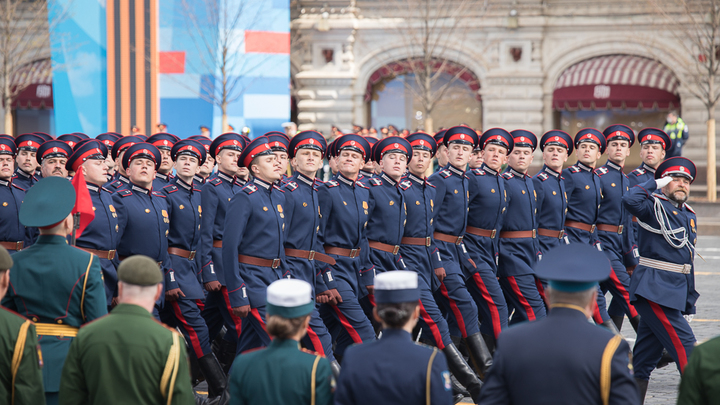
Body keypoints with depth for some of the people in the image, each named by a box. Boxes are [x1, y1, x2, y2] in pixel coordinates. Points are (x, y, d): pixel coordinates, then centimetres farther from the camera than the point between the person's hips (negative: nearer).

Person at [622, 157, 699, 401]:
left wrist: (690, 295, 20)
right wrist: (654, 183, -12)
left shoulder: (689, 215, 19)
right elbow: (630, 200, -27)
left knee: (647, 354, 9)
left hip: (677, 290, 8)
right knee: (684, 343, -12)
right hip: (655, 289, -8)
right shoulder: (654, 206, -5)